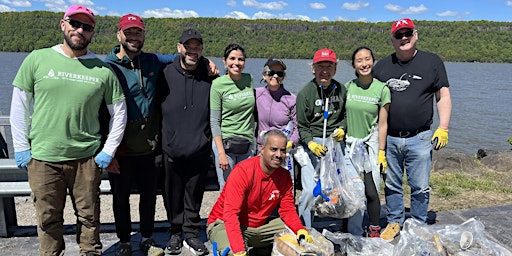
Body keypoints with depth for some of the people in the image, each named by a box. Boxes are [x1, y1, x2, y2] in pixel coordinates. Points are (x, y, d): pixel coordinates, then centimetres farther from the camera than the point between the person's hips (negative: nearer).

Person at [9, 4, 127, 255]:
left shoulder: (103, 70, -1)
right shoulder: (37, 59, 1)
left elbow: (119, 112, 6)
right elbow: (19, 106, 5)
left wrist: (109, 151, 2)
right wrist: (21, 147, 2)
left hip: (86, 158, 0)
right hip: (43, 158, 0)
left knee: (89, 216, 11)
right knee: (48, 219, 12)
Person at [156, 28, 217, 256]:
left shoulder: (209, 76, 2)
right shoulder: (166, 74, 1)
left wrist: (213, 138, 6)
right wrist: (159, 141, 6)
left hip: (200, 149, 0)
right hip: (172, 148, 0)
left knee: (194, 194, 10)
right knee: (174, 194, 11)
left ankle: (191, 234, 26)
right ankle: (176, 233, 29)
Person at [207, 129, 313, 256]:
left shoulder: (284, 176, -5)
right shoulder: (242, 171, -24)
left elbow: (288, 210, 1)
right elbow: (231, 214, -30)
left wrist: (301, 230, -21)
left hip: (259, 225, 6)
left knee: (301, 237, -2)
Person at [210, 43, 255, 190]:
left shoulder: (249, 79, 7)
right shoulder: (218, 84, -5)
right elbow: (214, 121, -7)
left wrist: (255, 142, 15)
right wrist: (221, 153, -13)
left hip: (248, 145, 4)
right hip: (225, 143, -4)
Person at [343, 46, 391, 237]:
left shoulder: (382, 89, -3)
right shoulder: (347, 87, 3)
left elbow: (382, 124, -2)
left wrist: (381, 152, -4)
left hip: (370, 144, -2)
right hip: (349, 144, 2)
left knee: (371, 191, -4)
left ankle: (374, 230, 15)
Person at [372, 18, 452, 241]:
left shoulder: (432, 62, 3)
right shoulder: (381, 66, 8)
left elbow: (443, 97, 4)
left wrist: (443, 128, -5)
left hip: (420, 138, -2)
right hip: (389, 138, 2)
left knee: (420, 187, 5)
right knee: (392, 185, 12)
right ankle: (394, 222, 28)